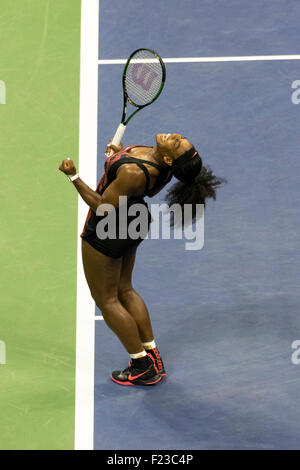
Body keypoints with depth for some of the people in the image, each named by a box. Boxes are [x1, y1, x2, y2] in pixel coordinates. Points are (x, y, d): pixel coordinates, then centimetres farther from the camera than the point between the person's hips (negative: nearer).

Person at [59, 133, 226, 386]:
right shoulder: (161, 165, -12)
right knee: (125, 290, 24)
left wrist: (74, 176, -23)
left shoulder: (132, 173, -37)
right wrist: (122, 154, 13)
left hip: (107, 231, -8)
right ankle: (153, 355, 32)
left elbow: (103, 208, -26)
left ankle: (143, 368, 19)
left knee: (106, 299, 10)